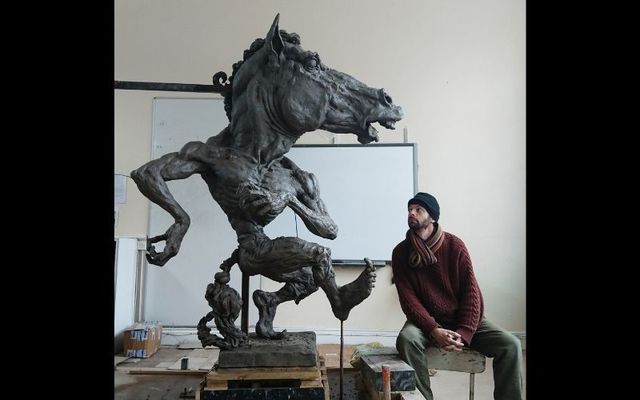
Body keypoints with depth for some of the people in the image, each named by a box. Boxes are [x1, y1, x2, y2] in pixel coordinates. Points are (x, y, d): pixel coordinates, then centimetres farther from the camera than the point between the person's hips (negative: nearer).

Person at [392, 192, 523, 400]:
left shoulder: (455, 246, -7)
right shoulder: (401, 252, -5)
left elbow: (471, 291, -8)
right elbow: (408, 298, -12)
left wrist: (463, 333, -19)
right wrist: (434, 331, -26)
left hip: (463, 319, 1)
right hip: (427, 321, 0)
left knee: (510, 345, -19)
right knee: (406, 339, -33)